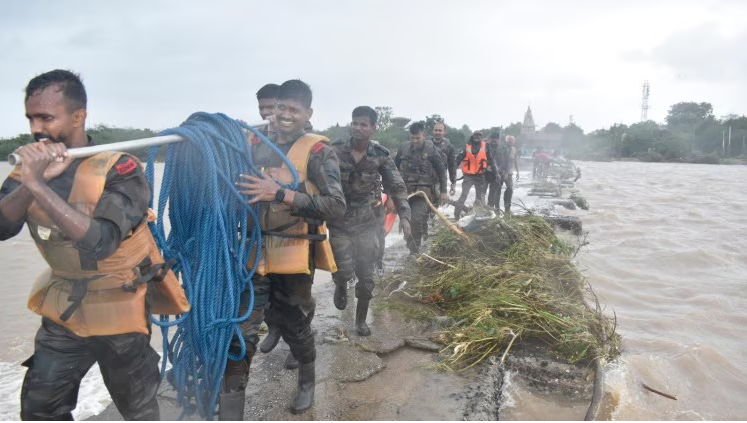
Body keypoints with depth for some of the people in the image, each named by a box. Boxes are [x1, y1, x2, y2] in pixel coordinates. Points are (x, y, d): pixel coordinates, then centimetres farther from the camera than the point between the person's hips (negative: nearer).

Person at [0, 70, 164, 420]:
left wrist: (38, 185, -38)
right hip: (63, 310, 5)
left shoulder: (119, 168, -21)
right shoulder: (32, 165, -3)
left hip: (119, 312, -5)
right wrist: (31, 182, -31)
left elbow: (100, 241, -34)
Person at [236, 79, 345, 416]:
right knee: (240, 331, -1)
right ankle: (231, 410, 14)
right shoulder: (258, 146, 8)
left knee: (294, 325, 15)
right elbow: (243, 191, 19)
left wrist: (281, 194, -28)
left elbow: (337, 207, -20)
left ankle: (307, 381, 44)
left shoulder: (318, 152, -8)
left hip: (293, 256, -3)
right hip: (253, 252, 4)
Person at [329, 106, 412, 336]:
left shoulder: (381, 155, -5)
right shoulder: (335, 150, -8)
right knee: (344, 270, -10)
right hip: (338, 222, -1)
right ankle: (341, 285, 29)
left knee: (366, 275, 4)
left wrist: (404, 215, -13)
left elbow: (397, 187, -3)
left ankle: (361, 319, 25)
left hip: (366, 222, 1)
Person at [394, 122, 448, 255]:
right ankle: (410, 245, 29)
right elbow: (394, 168, 12)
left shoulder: (430, 149, -6)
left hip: (423, 190, -3)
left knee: (417, 220, -14)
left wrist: (443, 191, -2)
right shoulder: (404, 148, 1)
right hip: (404, 190, 4)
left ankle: (414, 251, -3)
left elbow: (441, 170, -1)